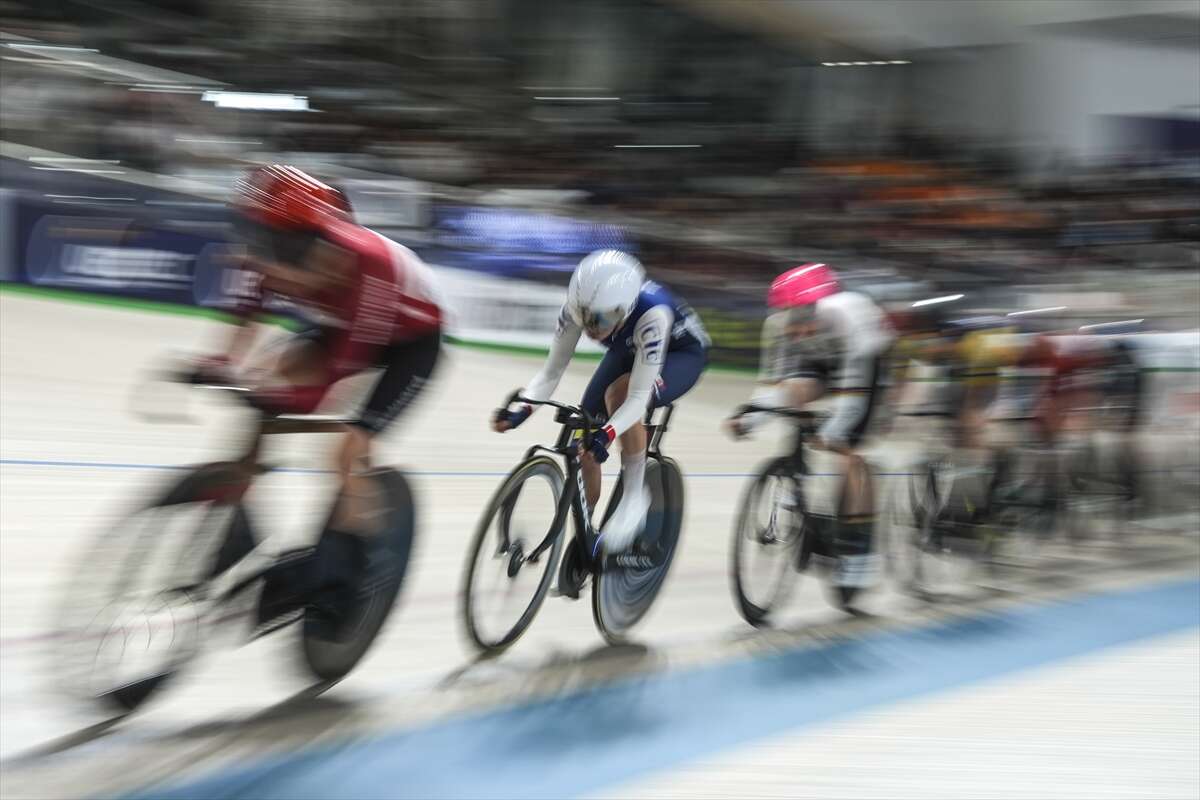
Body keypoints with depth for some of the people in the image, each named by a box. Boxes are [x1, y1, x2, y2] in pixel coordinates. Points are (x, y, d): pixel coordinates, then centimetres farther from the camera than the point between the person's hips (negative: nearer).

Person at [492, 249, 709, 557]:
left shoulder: (651, 314, -42)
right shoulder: (579, 305, -28)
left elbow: (639, 395, -42)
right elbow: (552, 370, -21)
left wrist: (607, 434, -57)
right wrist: (520, 410, -37)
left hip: (681, 354, -5)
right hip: (628, 350, 5)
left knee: (620, 392, -35)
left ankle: (634, 497, -21)